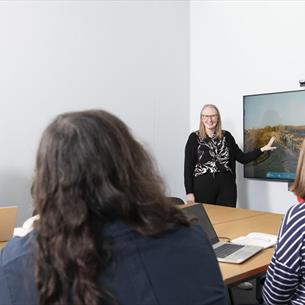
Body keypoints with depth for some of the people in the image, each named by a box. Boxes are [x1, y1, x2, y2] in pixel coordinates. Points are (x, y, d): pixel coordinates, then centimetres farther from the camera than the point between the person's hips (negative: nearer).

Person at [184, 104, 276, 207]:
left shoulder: (226, 136, 10)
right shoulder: (194, 137, 1)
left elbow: (242, 158, 12)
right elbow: (188, 166, -1)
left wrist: (262, 149, 0)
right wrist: (189, 192, -7)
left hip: (226, 186, 3)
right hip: (202, 186, -2)